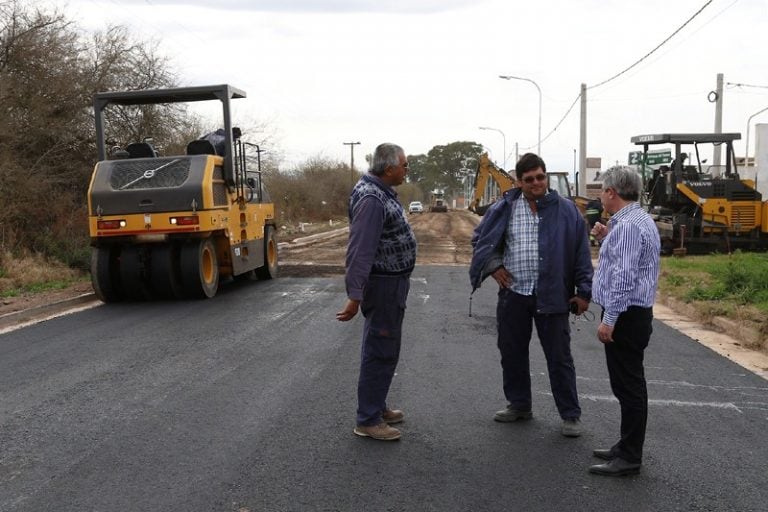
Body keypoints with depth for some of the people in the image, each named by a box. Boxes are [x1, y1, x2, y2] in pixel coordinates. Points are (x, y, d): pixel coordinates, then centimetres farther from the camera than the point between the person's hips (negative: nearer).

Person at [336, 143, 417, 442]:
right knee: (380, 352, -2)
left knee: (383, 349, 18)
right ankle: (368, 420, 8)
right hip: (384, 285, -10)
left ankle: (377, 406, 31)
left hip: (392, 282, 10)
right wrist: (354, 296, -32)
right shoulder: (371, 199, -23)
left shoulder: (383, 192, 9)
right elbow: (360, 250, -29)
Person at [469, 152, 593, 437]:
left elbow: (581, 252, 0)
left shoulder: (566, 210, -2)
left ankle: (571, 415, 14)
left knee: (559, 357, 3)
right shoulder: (504, 209, 3)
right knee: (512, 353, 13)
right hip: (513, 294, 3)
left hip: (552, 296, -3)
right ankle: (519, 405, 30)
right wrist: (494, 266, 1)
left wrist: (583, 291, -3)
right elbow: (480, 239, 14)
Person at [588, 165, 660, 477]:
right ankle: (627, 447, 28)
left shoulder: (629, 225, -18)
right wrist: (606, 238, 11)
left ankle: (630, 459, 5)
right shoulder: (634, 220, 15)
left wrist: (609, 319, -22)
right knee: (626, 384, 17)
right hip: (630, 314, 11)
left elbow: (624, 277, -24)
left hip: (625, 316, -11)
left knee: (629, 386, -3)